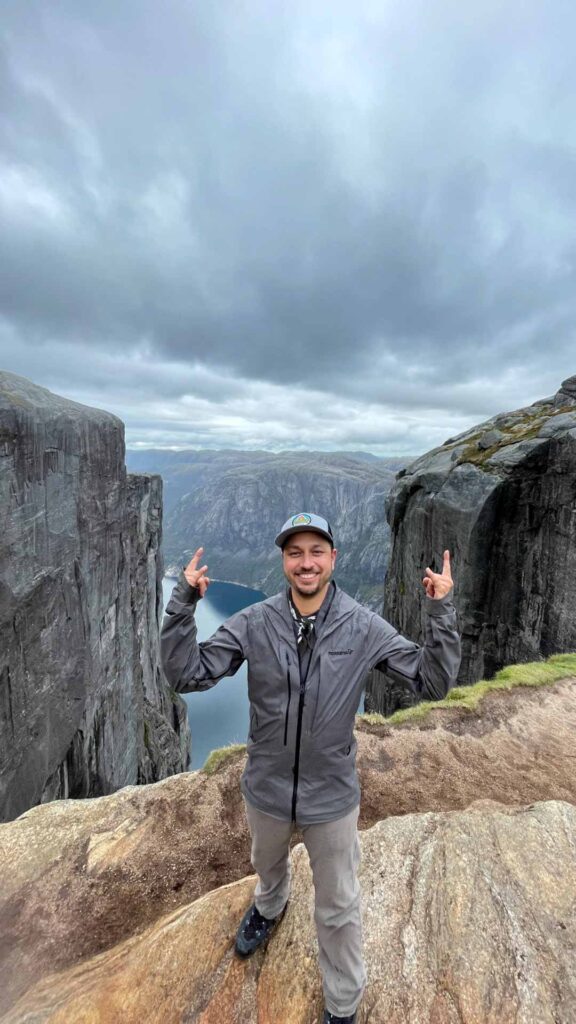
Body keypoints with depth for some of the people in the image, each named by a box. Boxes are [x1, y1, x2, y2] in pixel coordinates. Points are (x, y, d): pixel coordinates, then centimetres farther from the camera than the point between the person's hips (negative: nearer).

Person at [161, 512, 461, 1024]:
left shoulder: (364, 627, -20)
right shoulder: (253, 622, -20)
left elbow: (434, 683, -16)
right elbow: (187, 675, -18)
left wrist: (441, 612, -29)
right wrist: (183, 603, -29)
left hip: (332, 794, -1)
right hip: (266, 787, 2)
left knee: (339, 908, 22)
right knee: (268, 866, 34)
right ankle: (269, 909, 71)